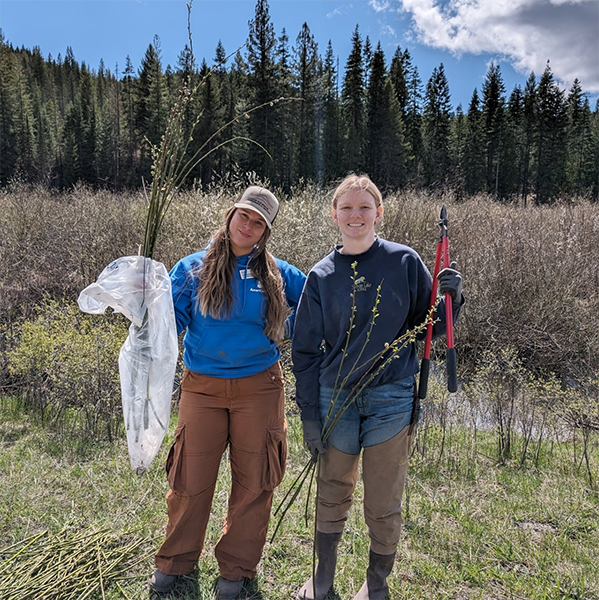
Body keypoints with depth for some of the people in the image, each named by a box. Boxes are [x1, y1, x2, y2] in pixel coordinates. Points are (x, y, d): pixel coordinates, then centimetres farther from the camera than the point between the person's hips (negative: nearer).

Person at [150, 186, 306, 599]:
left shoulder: (278, 274, 2)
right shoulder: (194, 268, 2)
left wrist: (287, 329, 0)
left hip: (258, 388, 1)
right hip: (202, 389, 0)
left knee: (253, 480, 10)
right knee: (191, 480, 9)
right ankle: (176, 561, 35)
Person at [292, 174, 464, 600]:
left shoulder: (404, 262, -2)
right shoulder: (321, 276, 2)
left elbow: (430, 325, 5)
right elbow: (306, 350, 5)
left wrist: (450, 297, -15)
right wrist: (309, 414, 2)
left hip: (391, 399, -1)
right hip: (336, 399, 2)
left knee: (384, 505, 10)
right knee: (333, 496, 15)